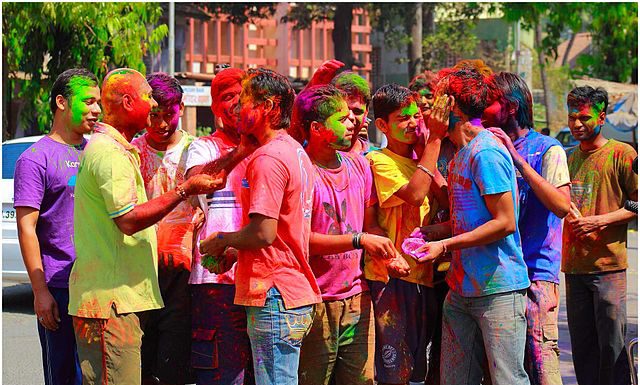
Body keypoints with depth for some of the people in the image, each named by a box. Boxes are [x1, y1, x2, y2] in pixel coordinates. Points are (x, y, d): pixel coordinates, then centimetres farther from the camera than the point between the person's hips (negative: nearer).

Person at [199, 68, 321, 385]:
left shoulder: (268, 158, -15)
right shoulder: (296, 152, 16)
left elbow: (263, 233, -22)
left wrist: (223, 240, -4)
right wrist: (235, 250, 16)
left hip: (274, 298, -10)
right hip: (299, 292, 10)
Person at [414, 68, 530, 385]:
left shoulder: (486, 153, -13)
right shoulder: (460, 156, 15)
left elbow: (504, 223, -17)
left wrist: (444, 245, -15)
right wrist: (429, 232, 6)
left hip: (498, 288, -9)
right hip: (462, 288, 9)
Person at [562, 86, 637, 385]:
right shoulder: (568, 158, 17)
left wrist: (601, 220, -14)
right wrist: (569, 216, 5)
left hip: (608, 263, -6)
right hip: (574, 264, 6)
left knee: (612, 343, -7)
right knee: (581, 346, 8)